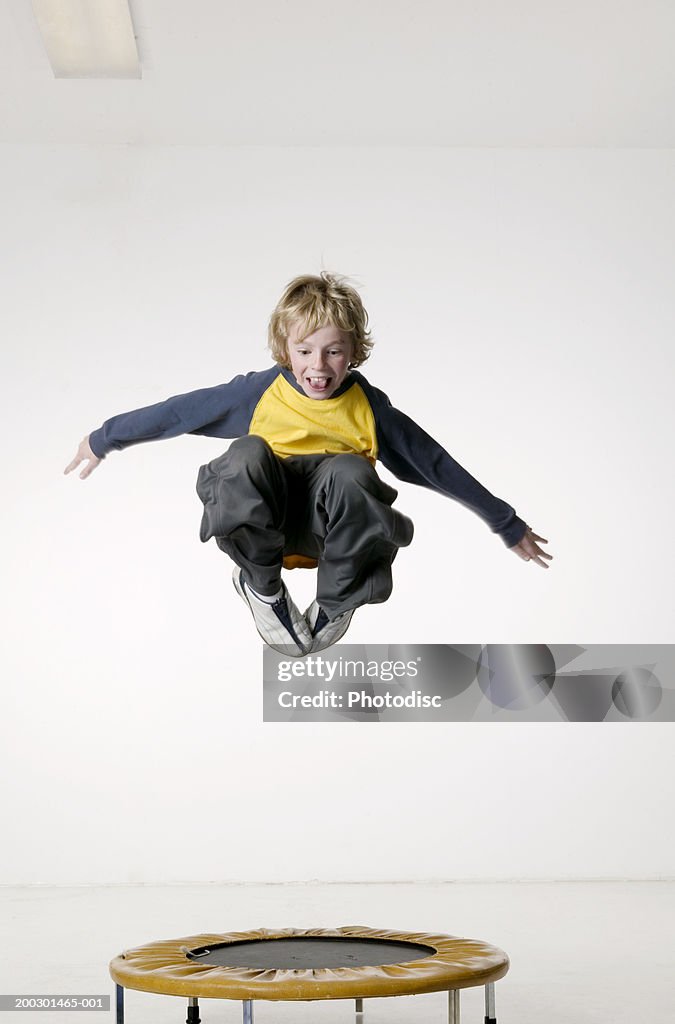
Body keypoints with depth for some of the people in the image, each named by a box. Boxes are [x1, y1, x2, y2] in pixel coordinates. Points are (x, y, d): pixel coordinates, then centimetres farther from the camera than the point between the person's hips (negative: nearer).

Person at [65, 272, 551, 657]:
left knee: (350, 472, -35)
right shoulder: (260, 391, -8)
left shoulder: (369, 406, -7)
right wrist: (103, 440, 8)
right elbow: (179, 411, 1)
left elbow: (438, 466, -2)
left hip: (333, 525, 0)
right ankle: (262, 585, -10)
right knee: (246, 455, -33)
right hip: (262, 519, 0)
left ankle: (335, 607, -13)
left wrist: (508, 526, 3)